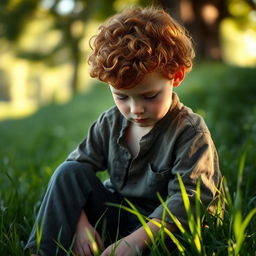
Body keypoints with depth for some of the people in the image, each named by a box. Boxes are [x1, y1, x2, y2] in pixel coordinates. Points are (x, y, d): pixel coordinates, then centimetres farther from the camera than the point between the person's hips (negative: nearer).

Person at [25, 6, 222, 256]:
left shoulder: (190, 132, -17)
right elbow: (80, 163, 0)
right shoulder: (110, 123, 0)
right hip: (113, 215, 5)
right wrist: (80, 223, -17)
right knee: (69, 172, -13)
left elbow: (189, 198, -24)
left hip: (160, 226, -5)